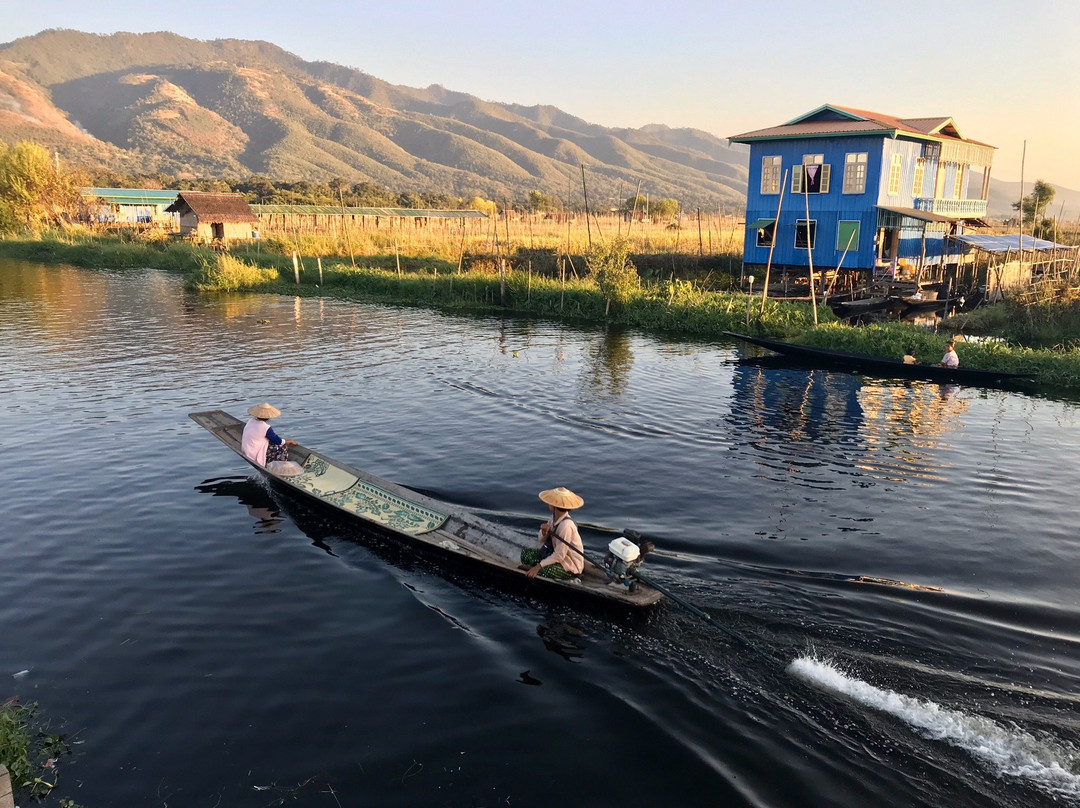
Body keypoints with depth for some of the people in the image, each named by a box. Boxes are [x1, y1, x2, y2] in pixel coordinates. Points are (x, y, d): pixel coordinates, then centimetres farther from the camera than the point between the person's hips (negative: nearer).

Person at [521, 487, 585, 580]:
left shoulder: (566, 525, -28)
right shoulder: (553, 518, -2)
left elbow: (559, 556, -27)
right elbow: (541, 540, 5)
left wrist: (538, 566, -28)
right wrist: (544, 532, -18)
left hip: (569, 566, -9)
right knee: (526, 553, 1)